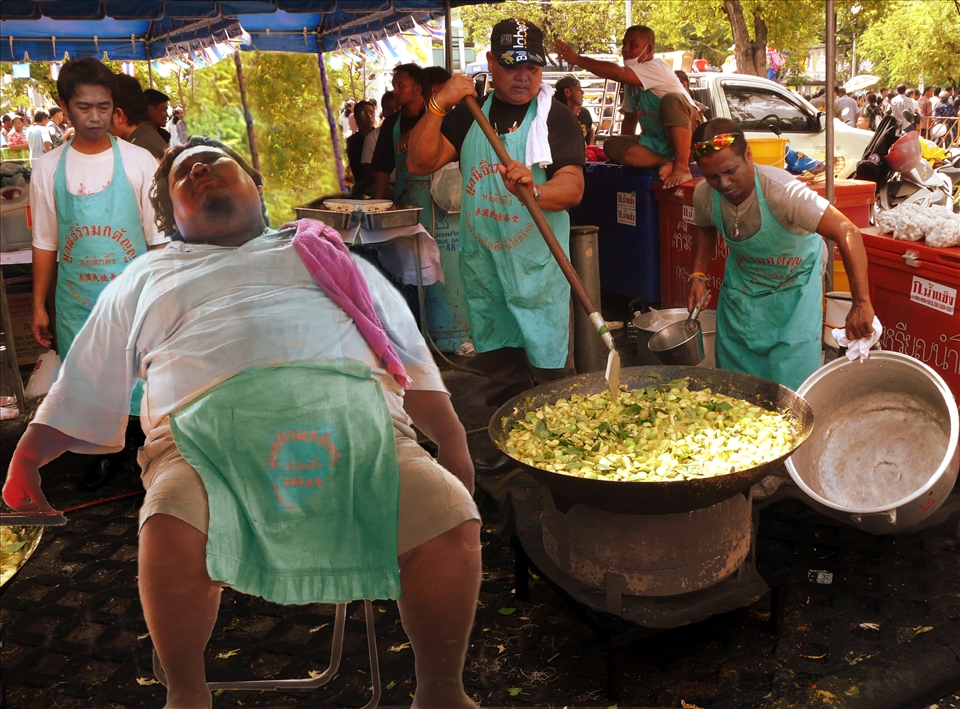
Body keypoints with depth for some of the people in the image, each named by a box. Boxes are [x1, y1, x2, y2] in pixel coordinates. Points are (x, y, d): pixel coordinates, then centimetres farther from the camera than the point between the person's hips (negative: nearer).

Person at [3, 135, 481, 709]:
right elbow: (82, 388, 31)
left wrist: (453, 440, 9)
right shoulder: (149, 278, 31)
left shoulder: (324, 253, 29)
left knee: (452, 521, -25)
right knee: (170, 528, -33)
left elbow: (411, 356, 21)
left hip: (355, 418, 0)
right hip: (210, 432, 0)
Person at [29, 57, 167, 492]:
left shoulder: (138, 162, -5)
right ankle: (108, 452, 34)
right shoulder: (48, 168, 1)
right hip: (76, 300, 2)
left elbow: (159, 238, -1)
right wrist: (38, 306, 7)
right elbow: (45, 244, 7)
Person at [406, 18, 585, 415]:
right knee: (500, 384, 15)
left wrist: (533, 189, -37)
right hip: (482, 267, 4)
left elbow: (573, 187, -16)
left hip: (537, 270, -4)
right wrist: (439, 106, -10)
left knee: (550, 375, -1)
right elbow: (420, 163, 1)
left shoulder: (557, 118, -3)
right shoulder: (469, 114, 11)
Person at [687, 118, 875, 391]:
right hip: (742, 284, 4)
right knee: (734, 371, 11)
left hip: (795, 286, -4)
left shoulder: (782, 191, -36)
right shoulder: (704, 195, -20)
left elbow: (847, 233, -41)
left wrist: (861, 304, -48)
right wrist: (698, 275, -10)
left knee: (792, 378, -4)